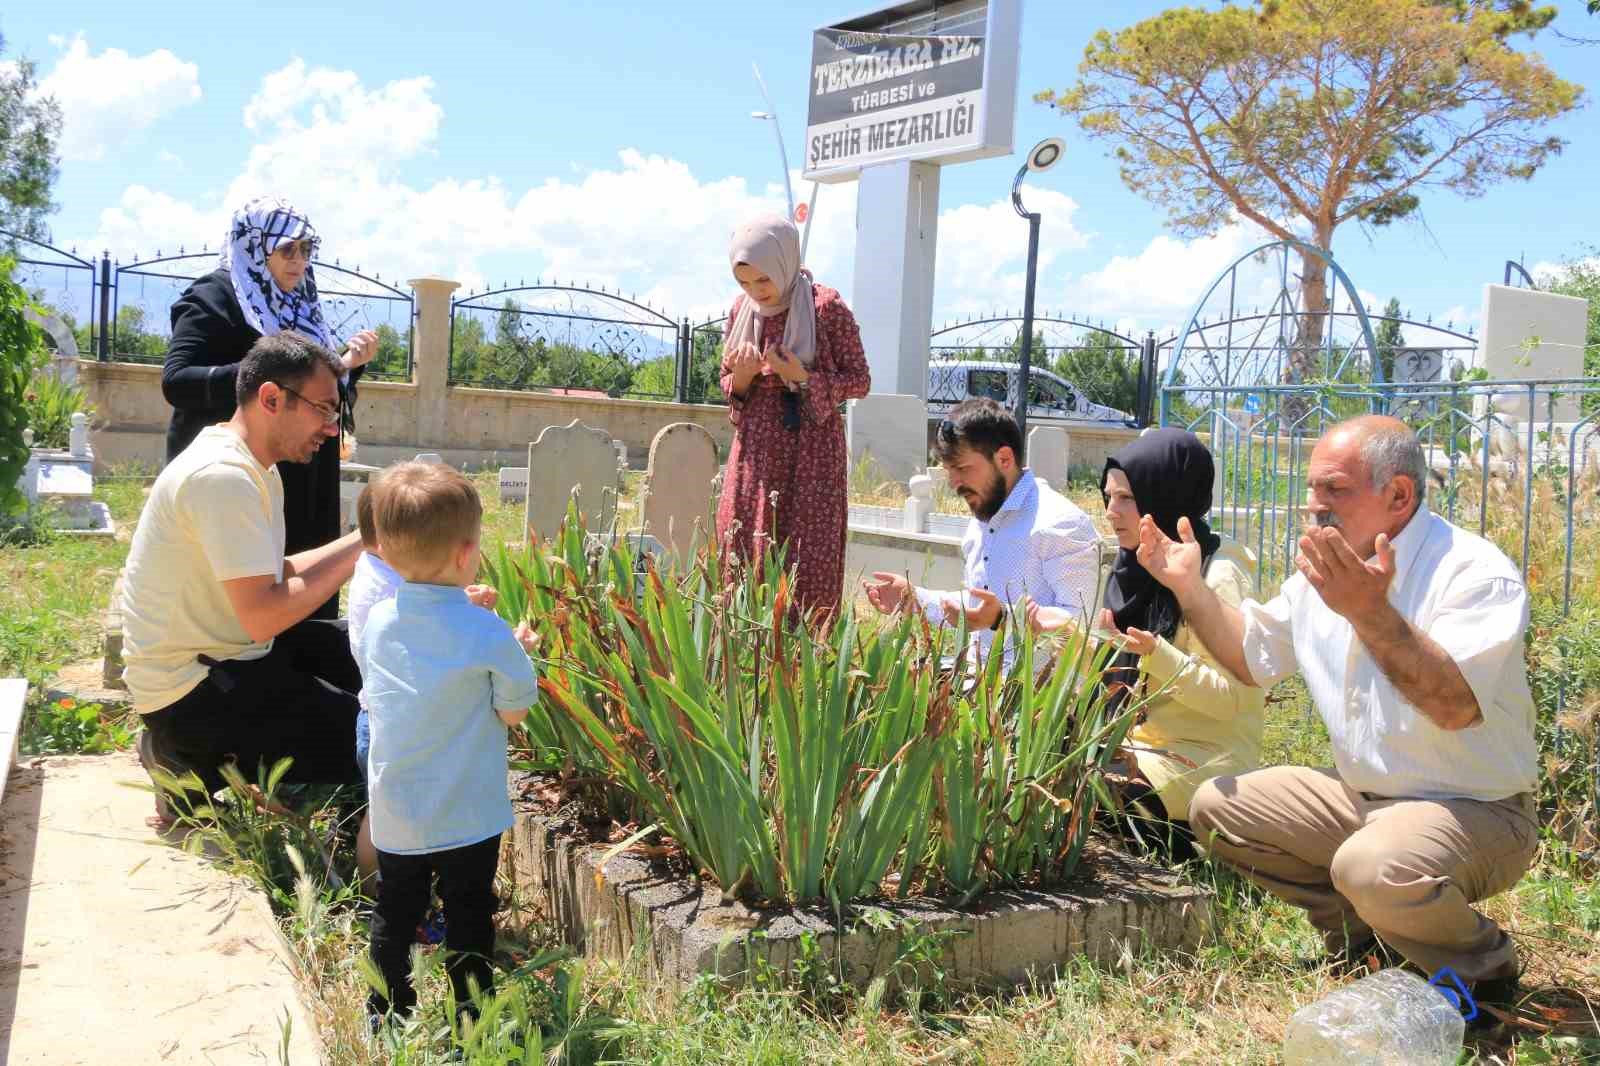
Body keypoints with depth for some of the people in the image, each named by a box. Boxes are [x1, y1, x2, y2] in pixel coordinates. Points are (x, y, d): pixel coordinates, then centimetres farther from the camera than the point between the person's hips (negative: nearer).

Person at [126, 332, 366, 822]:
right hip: (192, 691, -10)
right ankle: (197, 771, 1)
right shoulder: (221, 476, -23)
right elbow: (262, 616, -27)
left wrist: (363, 540, 2)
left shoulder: (255, 468, 8)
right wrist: (357, 553, -18)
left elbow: (271, 576, 11)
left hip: (226, 654, 10)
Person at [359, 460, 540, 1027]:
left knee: (394, 912, 20)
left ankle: (385, 1014, 32)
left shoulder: (377, 621, -5)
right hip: (467, 815, -4)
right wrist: (519, 653, 5)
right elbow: (514, 711, -11)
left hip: (394, 813, 4)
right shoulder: (488, 635, -20)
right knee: (468, 917, 12)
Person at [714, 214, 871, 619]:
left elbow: (860, 381, -3)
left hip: (811, 449, -4)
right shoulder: (742, 311, 4)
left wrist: (804, 380, -19)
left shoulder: (827, 307, -9)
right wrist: (741, 376, -9)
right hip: (756, 448, 5)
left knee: (809, 563, -4)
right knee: (741, 557, 4)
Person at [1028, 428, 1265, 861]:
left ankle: (1194, 839, -3)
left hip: (1206, 757, -8)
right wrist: (1071, 628, 2)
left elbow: (1228, 698, -18)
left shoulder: (1218, 577, -15)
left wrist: (1155, 652, -30)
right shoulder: (1138, 569, 9)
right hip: (1143, 743, 8)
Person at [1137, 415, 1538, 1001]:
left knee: (1374, 866, -36)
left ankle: (1485, 968, -3)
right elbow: (1252, 655, 15)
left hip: (1475, 811, -8)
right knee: (1216, 806, 1)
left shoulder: (1475, 572, -20)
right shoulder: (1325, 570, 4)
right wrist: (1189, 586, 2)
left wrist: (1372, 613, -43)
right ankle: (1362, 930, 9)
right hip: (1361, 796, 8)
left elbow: (1456, 707, -34)